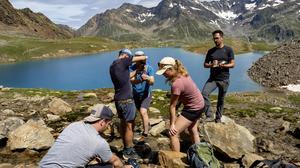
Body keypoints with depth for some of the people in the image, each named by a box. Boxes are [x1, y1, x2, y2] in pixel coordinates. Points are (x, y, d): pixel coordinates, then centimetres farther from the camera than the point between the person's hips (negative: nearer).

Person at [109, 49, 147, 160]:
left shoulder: (112, 66, 12)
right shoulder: (123, 61, -13)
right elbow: (142, 58, -8)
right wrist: (145, 57, 14)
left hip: (118, 99, 9)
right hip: (126, 100, -9)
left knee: (123, 123, 17)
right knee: (129, 126, 0)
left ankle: (126, 148, 29)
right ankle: (129, 152, 10)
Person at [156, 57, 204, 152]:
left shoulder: (176, 84, -32)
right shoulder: (182, 73, -8)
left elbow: (172, 106, -24)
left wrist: (172, 124, -17)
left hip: (193, 108, -10)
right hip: (198, 104, 10)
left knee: (173, 133, -8)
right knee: (193, 131, 27)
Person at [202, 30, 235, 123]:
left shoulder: (228, 50, 0)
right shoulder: (211, 51, 8)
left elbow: (232, 64, -3)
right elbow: (205, 64, 10)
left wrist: (223, 65, -21)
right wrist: (211, 65, -12)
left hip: (224, 79, -2)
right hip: (213, 78, 2)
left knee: (221, 99, 7)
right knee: (204, 93, -21)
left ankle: (218, 118, 24)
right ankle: (209, 116, -15)